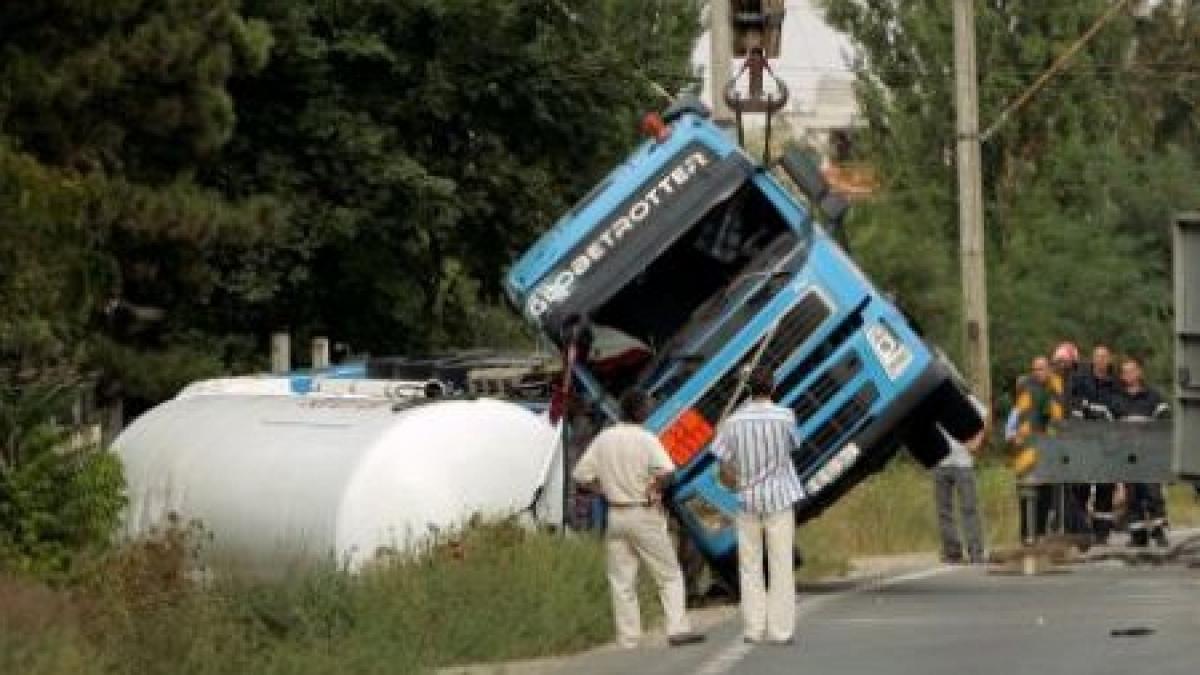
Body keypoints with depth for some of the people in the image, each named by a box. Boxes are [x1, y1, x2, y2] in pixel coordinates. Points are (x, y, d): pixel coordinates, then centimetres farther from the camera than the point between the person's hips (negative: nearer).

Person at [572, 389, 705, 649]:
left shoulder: (603, 439, 4)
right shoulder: (646, 439, -11)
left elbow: (581, 475, 5)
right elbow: (666, 471, -25)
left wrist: (606, 491, 10)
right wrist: (656, 489, -8)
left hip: (615, 515, 4)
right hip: (644, 514, -4)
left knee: (622, 581, 7)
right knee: (669, 575, 4)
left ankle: (628, 638, 4)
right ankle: (677, 628, -5)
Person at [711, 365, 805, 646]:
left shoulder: (734, 422, -5)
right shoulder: (784, 417, -9)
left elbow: (725, 467, -1)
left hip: (748, 500, 1)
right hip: (780, 499, -1)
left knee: (750, 568, 9)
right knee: (781, 567, 3)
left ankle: (754, 628, 6)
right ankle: (780, 629, 0)